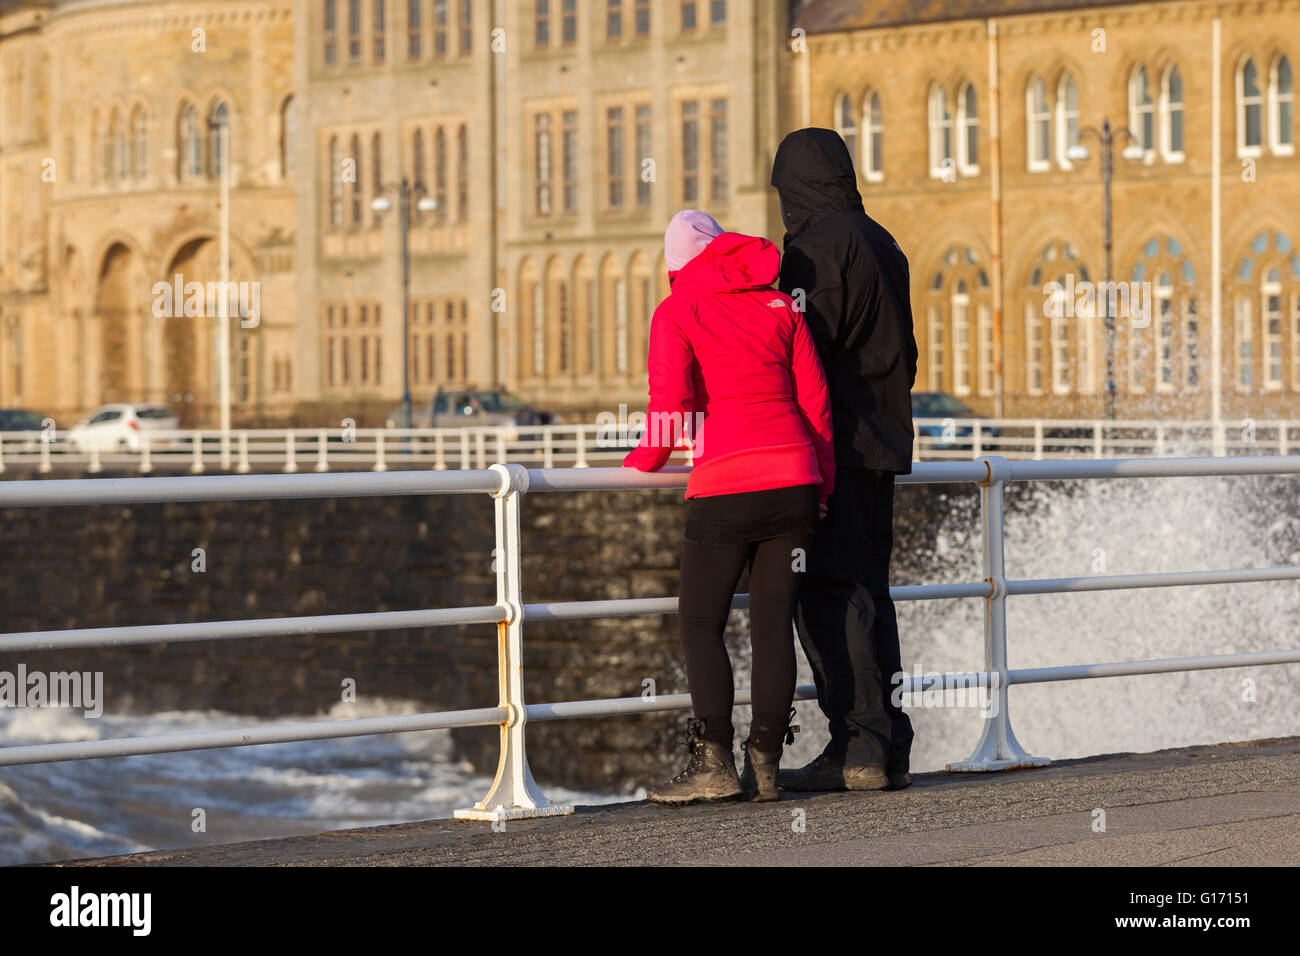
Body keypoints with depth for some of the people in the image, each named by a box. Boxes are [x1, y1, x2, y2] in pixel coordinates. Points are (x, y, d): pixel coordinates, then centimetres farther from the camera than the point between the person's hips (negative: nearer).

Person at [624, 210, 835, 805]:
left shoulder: (677, 313, 2)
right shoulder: (779, 306, 14)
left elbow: (672, 404, -9)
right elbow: (815, 399, 11)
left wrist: (645, 459, 8)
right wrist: (822, 484, 18)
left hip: (725, 488, -4)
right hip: (794, 479, 4)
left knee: (700, 623, 3)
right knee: (772, 621, 6)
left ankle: (713, 762, -8)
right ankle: (765, 764, 3)